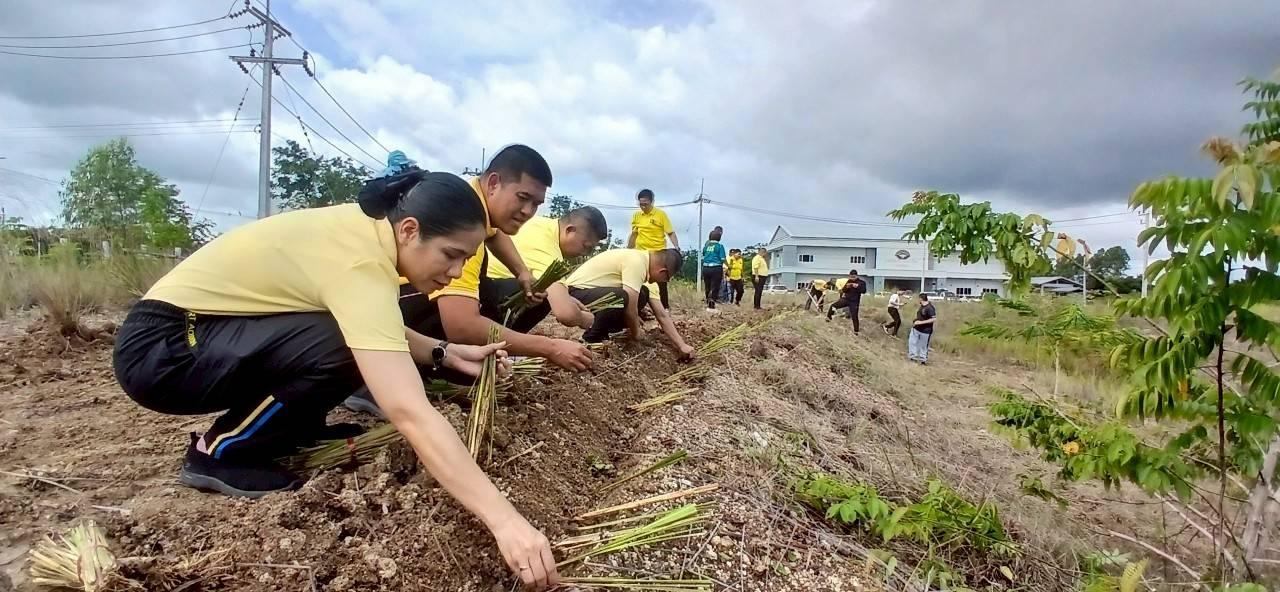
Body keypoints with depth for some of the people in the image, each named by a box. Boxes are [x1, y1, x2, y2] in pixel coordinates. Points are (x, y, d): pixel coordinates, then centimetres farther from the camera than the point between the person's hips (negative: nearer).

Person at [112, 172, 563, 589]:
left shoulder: (365, 228, -3)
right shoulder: (360, 261, -30)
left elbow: (379, 332, 10)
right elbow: (410, 413, -39)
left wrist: (446, 354, -6)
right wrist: (504, 519, -41)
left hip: (207, 329, 8)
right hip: (159, 349, -8)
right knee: (340, 347, -28)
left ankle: (291, 429, 14)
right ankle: (218, 454, -7)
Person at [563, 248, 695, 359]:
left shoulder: (645, 263, 6)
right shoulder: (636, 262, -23)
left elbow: (662, 314, 7)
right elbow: (630, 308, -25)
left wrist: (681, 345, 2)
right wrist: (635, 334, -5)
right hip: (577, 292, -9)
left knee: (641, 295, 0)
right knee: (622, 298, -32)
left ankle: (601, 330, 9)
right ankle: (591, 339, -10)